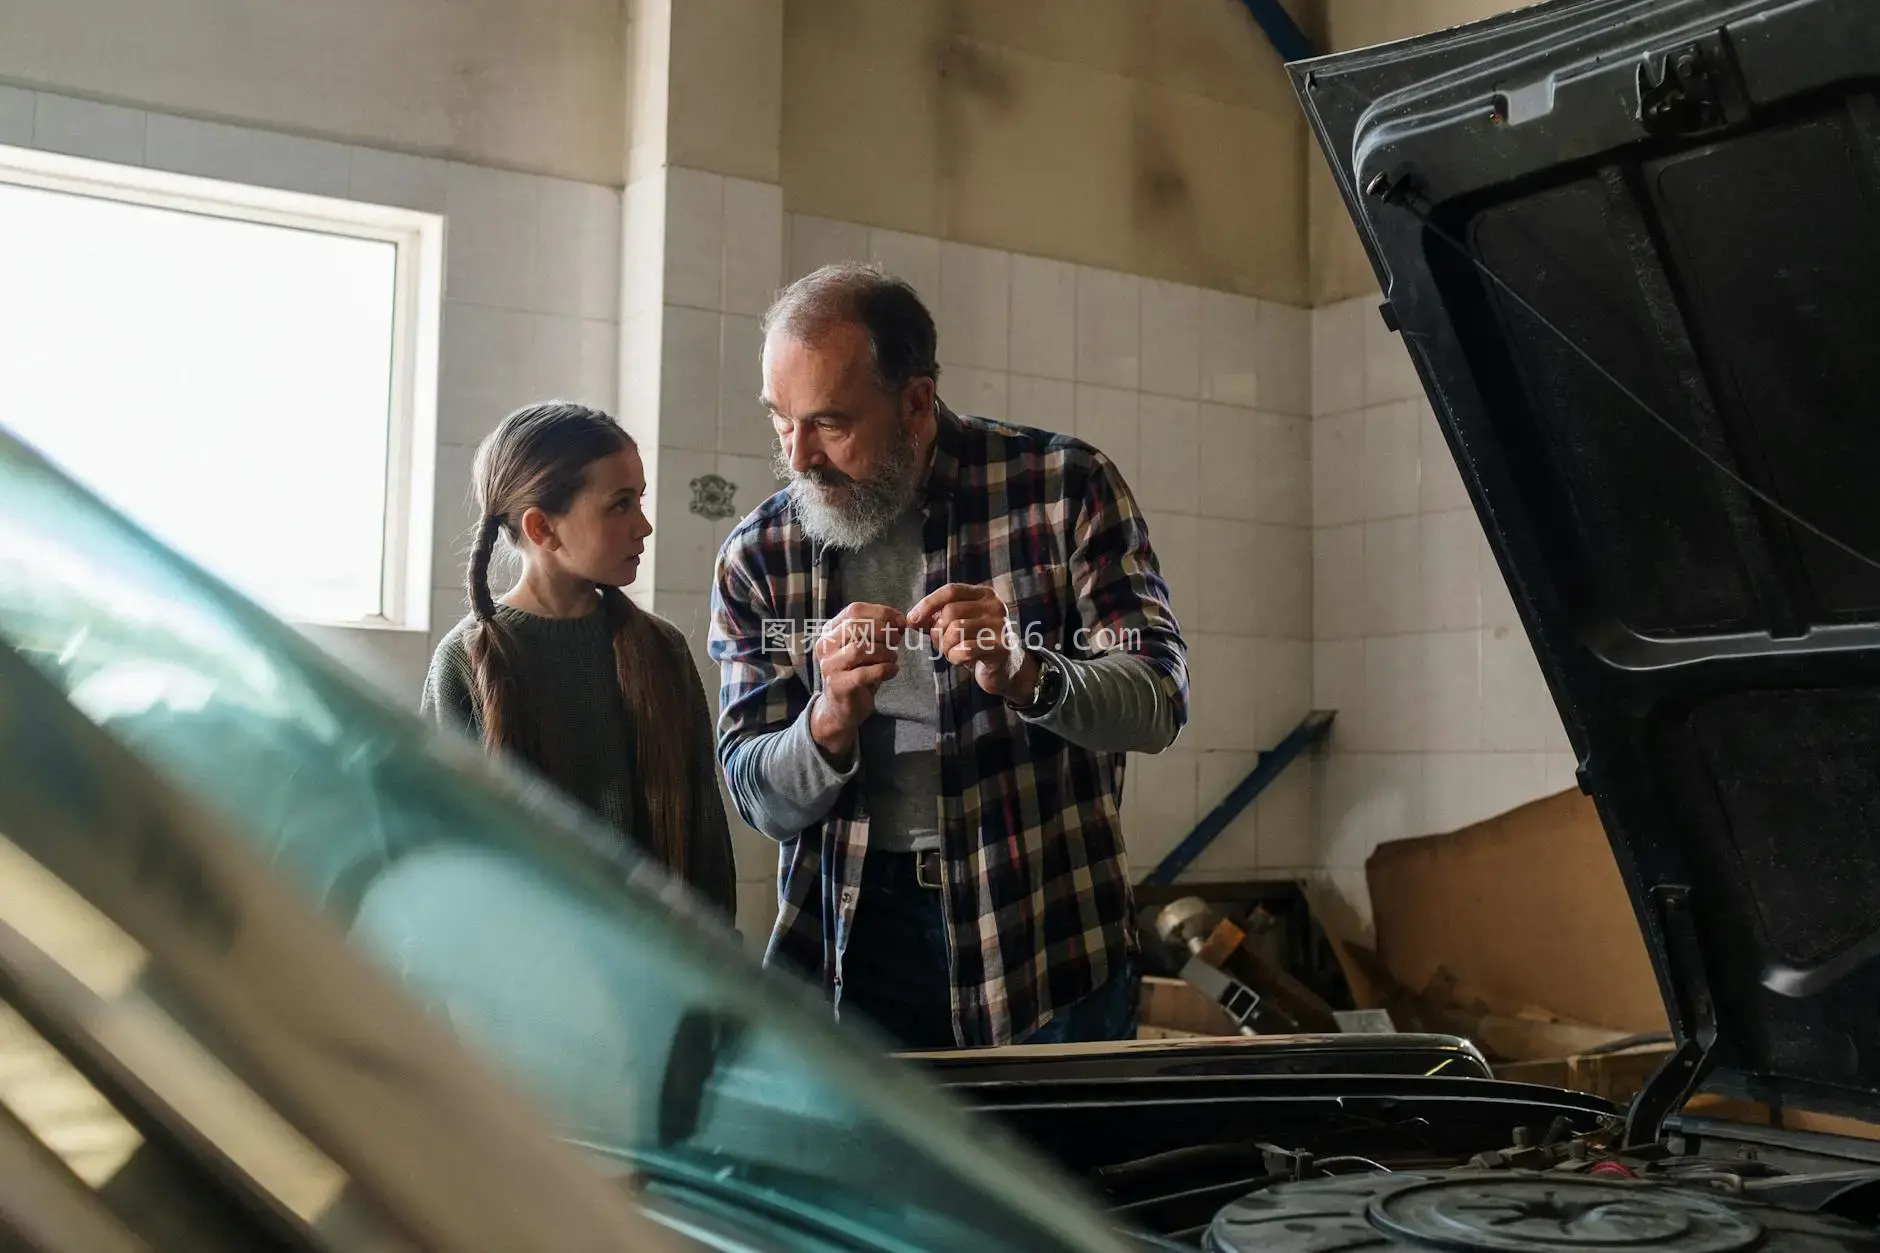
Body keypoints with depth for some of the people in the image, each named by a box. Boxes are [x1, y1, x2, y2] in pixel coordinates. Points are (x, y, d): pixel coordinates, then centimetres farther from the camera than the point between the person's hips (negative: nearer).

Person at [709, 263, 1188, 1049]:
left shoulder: (1064, 486, -6)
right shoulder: (757, 557, -1)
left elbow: (1160, 698, -10)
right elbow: (761, 800, -4)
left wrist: (1025, 676, -30)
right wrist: (831, 720, -26)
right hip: (851, 948, 1)